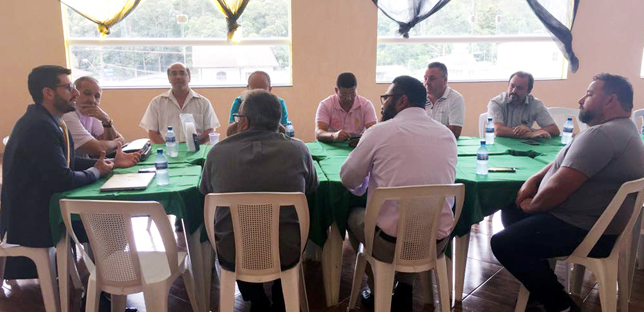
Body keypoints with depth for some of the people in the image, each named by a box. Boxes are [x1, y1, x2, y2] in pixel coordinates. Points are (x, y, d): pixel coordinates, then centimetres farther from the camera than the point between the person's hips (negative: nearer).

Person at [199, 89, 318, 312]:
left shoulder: (217, 152, -11)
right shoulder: (299, 149, -11)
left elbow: (205, 192, 8)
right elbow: (311, 188, 8)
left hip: (232, 259, 0)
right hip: (286, 256, 0)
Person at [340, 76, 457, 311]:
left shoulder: (380, 131, -10)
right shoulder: (448, 134, 4)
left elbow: (348, 181, 0)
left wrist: (367, 180, 23)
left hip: (391, 242, -4)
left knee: (353, 215, 27)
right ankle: (404, 291, 29)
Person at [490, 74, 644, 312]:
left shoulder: (602, 134, -24)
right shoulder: (622, 130, 13)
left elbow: (559, 186, -29)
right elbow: (564, 162, 19)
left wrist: (532, 206, -9)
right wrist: (533, 180, 4)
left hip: (586, 232, -11)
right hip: (596, 222, 11)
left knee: (503, 244, -15)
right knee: (511, 212, 17)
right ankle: (542, 282, 21)